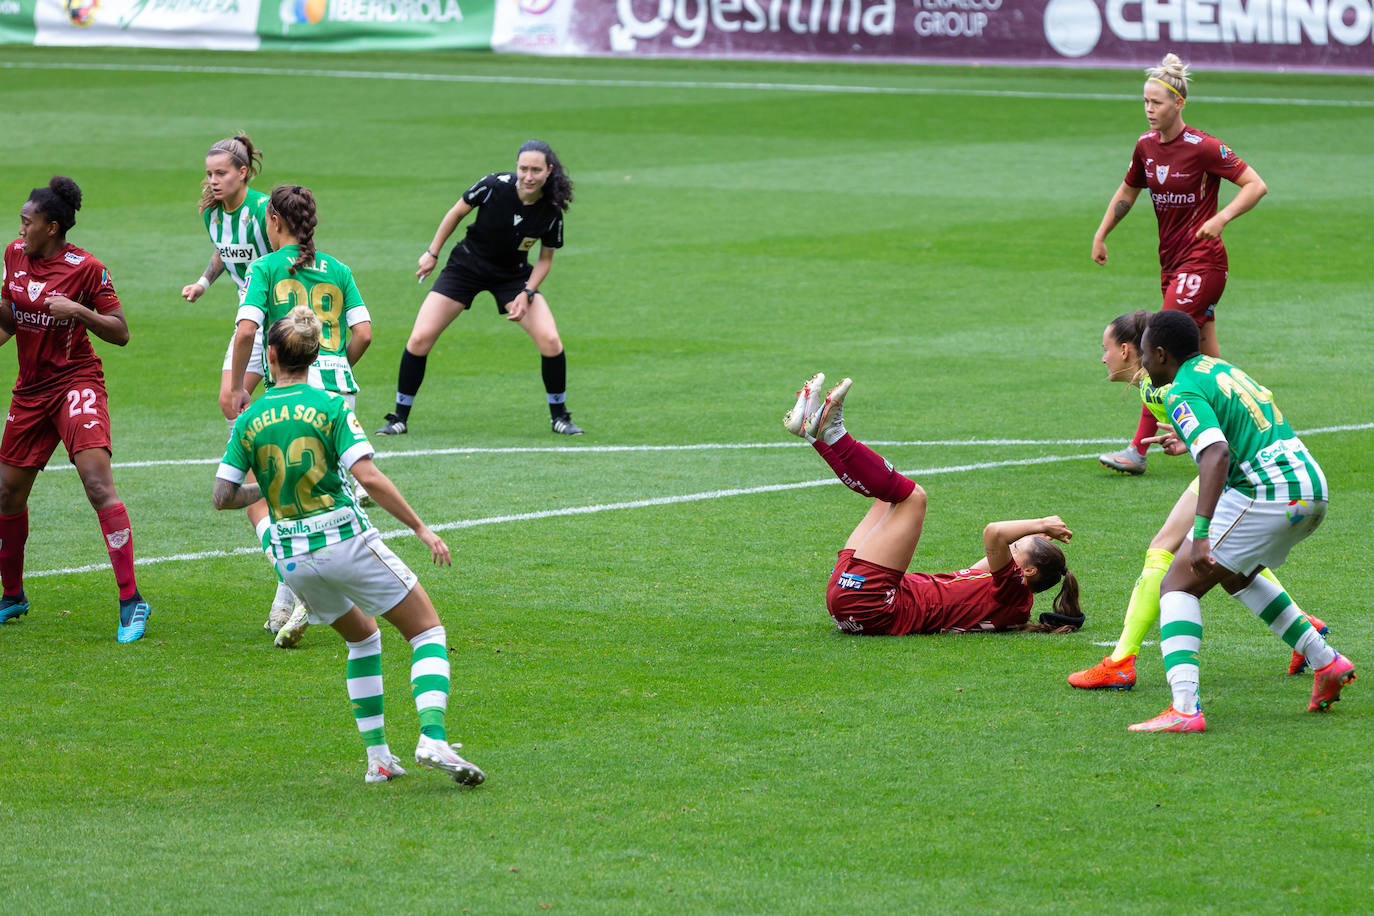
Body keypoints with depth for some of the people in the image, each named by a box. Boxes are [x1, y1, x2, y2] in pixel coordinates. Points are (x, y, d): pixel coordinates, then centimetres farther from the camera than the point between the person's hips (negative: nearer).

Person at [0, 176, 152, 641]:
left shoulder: (86, 268, -12)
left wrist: (79, 311, -24)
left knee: (97, 481, -21)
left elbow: (120, 332, -10)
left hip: (76, 381, -6)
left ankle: (131, 600, -20)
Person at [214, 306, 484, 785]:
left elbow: (223, 496, 0)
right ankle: (432, 738, -16)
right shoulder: (330, 406, -7)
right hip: (347, 540, -4)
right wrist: (421, 528, -10)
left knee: (363, 637, 26)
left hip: (292, 557, 4)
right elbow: (369, 477, -16)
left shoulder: (248, 421, 2)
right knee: (428, 629, 6)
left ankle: (378, 756, 17)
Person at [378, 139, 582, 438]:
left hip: (513, 276, 1)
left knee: (549, 340, -17)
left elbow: (545, 259, -2)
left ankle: (559, 416, 6)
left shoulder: (551, 212, -18)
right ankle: (400, 418, 6)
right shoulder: (494, 186, -23)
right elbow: (457, 212, -5)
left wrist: (527, 294, -16)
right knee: (420, 339, -11)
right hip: (466, 267, -1)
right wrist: (432, 253, 1)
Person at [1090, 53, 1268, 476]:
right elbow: (1127, 192, 23)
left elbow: (1256, 184, -13)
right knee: (1205, 355, 11)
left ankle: (1139, 449, -15)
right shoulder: (1146, 145, 6)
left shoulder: (1203, 148, -15)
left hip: (1202, 261, -7)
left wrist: (1222, 218, -26)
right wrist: (1101, 235, 16)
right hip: (1172, 262, 7)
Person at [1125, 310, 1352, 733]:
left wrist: (1201, 534, -32)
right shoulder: (1218, 368, 19)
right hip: (1312, 486, 9)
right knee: (1236, 576, 32)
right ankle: (1326, 662, 29)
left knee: (1178, 587, -3)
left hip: (1269, 496, -9)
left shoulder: (1183, 394, -9)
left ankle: (1184, 709, -20)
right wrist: (1190, 443, 52)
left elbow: (1218, 455, -26)